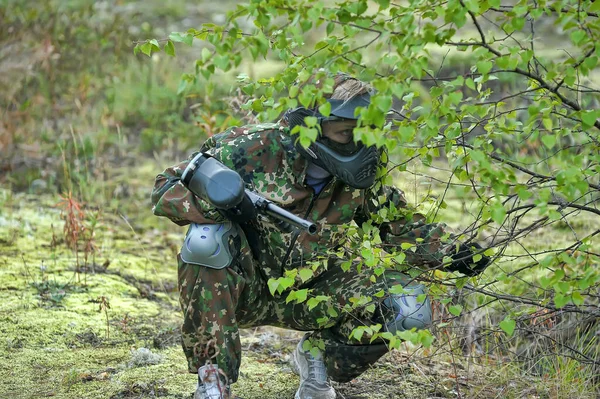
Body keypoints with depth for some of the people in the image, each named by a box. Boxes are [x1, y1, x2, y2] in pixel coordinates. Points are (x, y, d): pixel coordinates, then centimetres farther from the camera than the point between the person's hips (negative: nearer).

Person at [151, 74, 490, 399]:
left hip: (307, 295, 3)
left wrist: (452, 253, -12)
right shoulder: (256, 148, -20)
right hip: (245, 288, -3)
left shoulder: (359, 179, -9)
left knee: (409, 306, -16)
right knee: (208, 239, -36)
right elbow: (166, 190, -17)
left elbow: (402, 228, 5)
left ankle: (317, 354, 11)